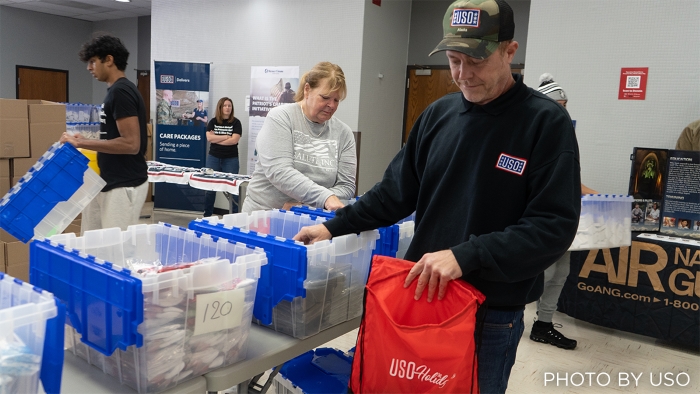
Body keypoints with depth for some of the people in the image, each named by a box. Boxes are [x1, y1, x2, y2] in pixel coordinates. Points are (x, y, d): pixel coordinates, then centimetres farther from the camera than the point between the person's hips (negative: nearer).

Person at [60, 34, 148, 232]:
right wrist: (86, 142, 18)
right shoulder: (117, 91, 14)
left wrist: (82, 143, -18)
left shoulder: (121, 92, -17)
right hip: (109, 183, 10)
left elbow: (130, 144, -24)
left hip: (124, 186, -10)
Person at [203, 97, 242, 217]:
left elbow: (234, 140, -13)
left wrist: (216, 139, -9)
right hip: (213, 158, 2)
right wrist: (226, 136, -12)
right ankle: (207, 215, 19)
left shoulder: (235, 122, 0)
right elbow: (209, 137, -7)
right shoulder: (213, 121, 6)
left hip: (231, 159, -2)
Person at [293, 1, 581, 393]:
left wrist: (465, 256, -27)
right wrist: (335, 226, 1)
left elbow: (555, 225, -18)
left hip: (493, 313, -4)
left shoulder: (547, 122, -11)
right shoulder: (439, 114, 4)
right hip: (422, 293, 5)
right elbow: (397, 192, 10)